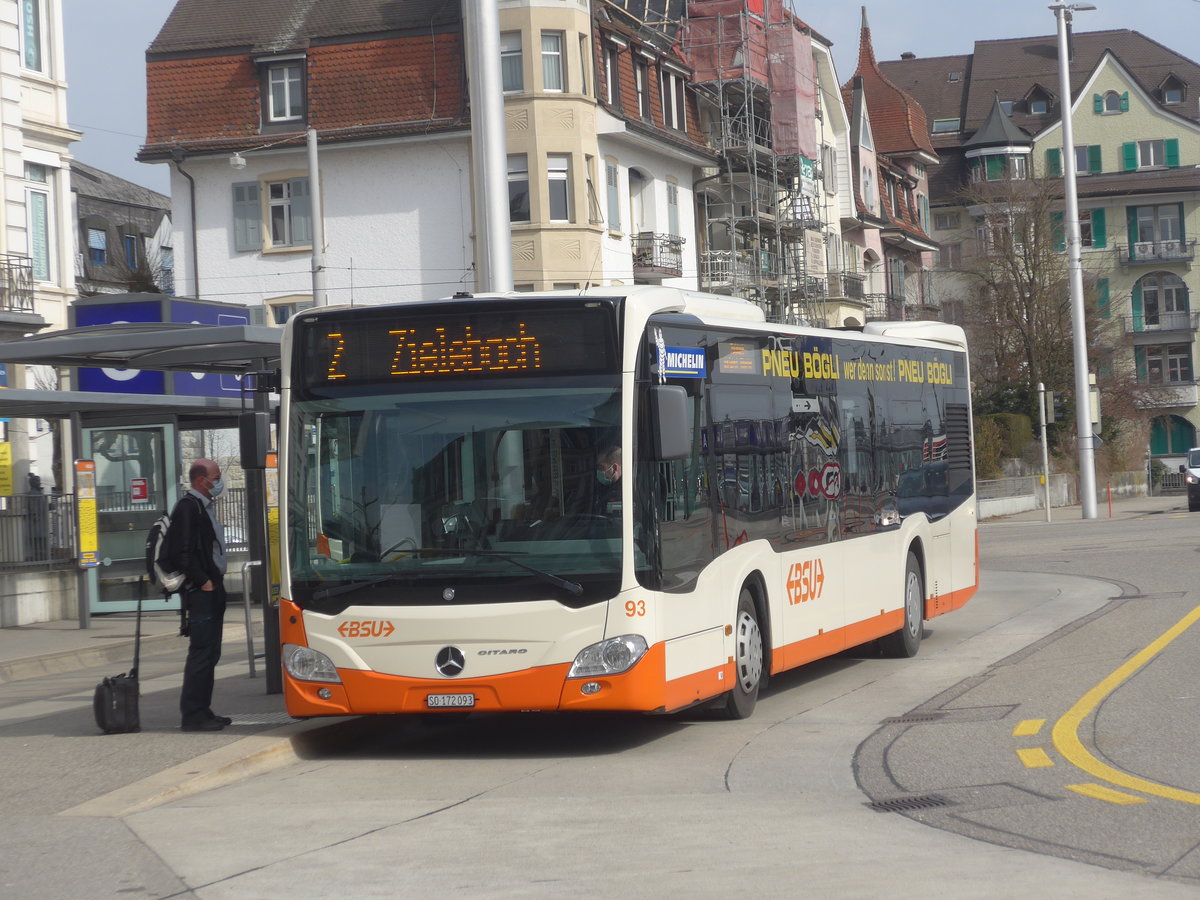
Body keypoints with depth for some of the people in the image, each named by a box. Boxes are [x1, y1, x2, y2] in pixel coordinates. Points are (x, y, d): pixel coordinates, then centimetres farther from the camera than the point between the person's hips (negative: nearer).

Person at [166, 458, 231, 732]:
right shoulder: (188, 507, -13)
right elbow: (181, 552, -20)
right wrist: (203, 581, -18)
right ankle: (192, 715, -8)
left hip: (213, 589, 10)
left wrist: (217, 581, 15)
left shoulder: (204, 506, 18)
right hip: (200, 592, -10)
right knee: (201, 652, -10)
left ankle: (202, 711, 17)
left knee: (210, 653, 12)